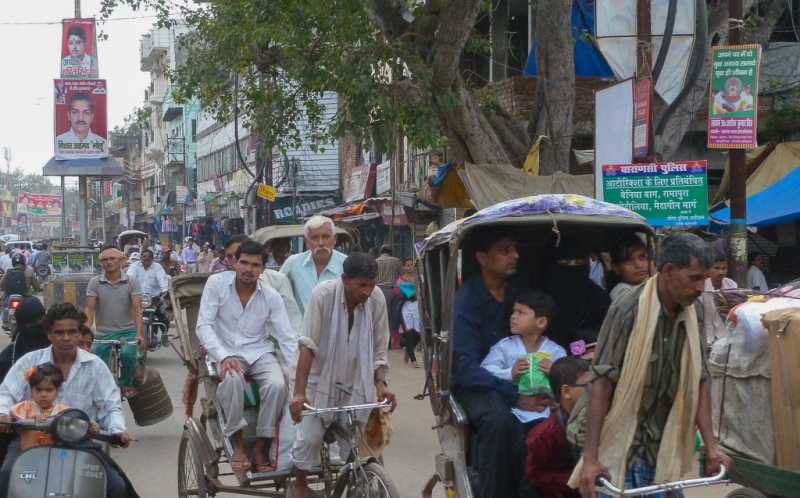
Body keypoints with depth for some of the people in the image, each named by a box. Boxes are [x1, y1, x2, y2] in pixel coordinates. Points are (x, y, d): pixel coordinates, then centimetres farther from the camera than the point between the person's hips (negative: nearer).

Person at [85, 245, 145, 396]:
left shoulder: (132, 282, -1)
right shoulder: (94, 283, 1)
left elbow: (137, 309, -8)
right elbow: (89, 309, -5)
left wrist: (139, 334, -22)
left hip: (127, 331, -2)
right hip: (103, 334, 2)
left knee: (127, 354, -30)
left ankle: (125, 382, -1)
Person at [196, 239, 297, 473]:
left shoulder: (271, 296, -2)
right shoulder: (217, 283, -7)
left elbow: (287, 337, -1)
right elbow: (203, 325, -11)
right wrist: (224, 357, -25)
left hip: (259, 352, 2)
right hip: (226, 351, -2)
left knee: (278, 385, -29)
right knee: (232, 379, -37)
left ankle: (260, 448, -14)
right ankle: (238, 444, -20)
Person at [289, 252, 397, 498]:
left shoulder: (376, 298, -13)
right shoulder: (323, 294, -22)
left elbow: (379, 349, -3)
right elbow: (307, 345, -24)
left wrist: (380, 383, -18)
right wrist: (299, 392, -30)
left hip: (355, 383, 2)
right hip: (319, 379, -2)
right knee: (309, 438, -7)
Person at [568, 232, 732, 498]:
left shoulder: (693, 315, 1)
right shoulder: (629, 309, -16)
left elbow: (699, 382, 5)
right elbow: (602, 383, -18)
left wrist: (711, 446, -2)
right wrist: (590, 458, -22)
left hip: (662, 449, 6)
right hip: (620, 448, -6)